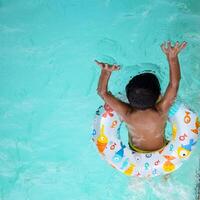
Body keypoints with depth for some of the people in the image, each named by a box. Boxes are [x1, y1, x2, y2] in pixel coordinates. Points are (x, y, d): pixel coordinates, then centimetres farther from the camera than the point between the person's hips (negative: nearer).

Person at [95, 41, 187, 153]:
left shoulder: (126, 114, -37)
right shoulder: (161, 112, -39)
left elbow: (102, 92, -33)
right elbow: (174, 84, -39)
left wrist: (105, 71, -44)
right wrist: (173, 57, -46)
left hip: (135, 151, 1)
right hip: (160, 151, 0)